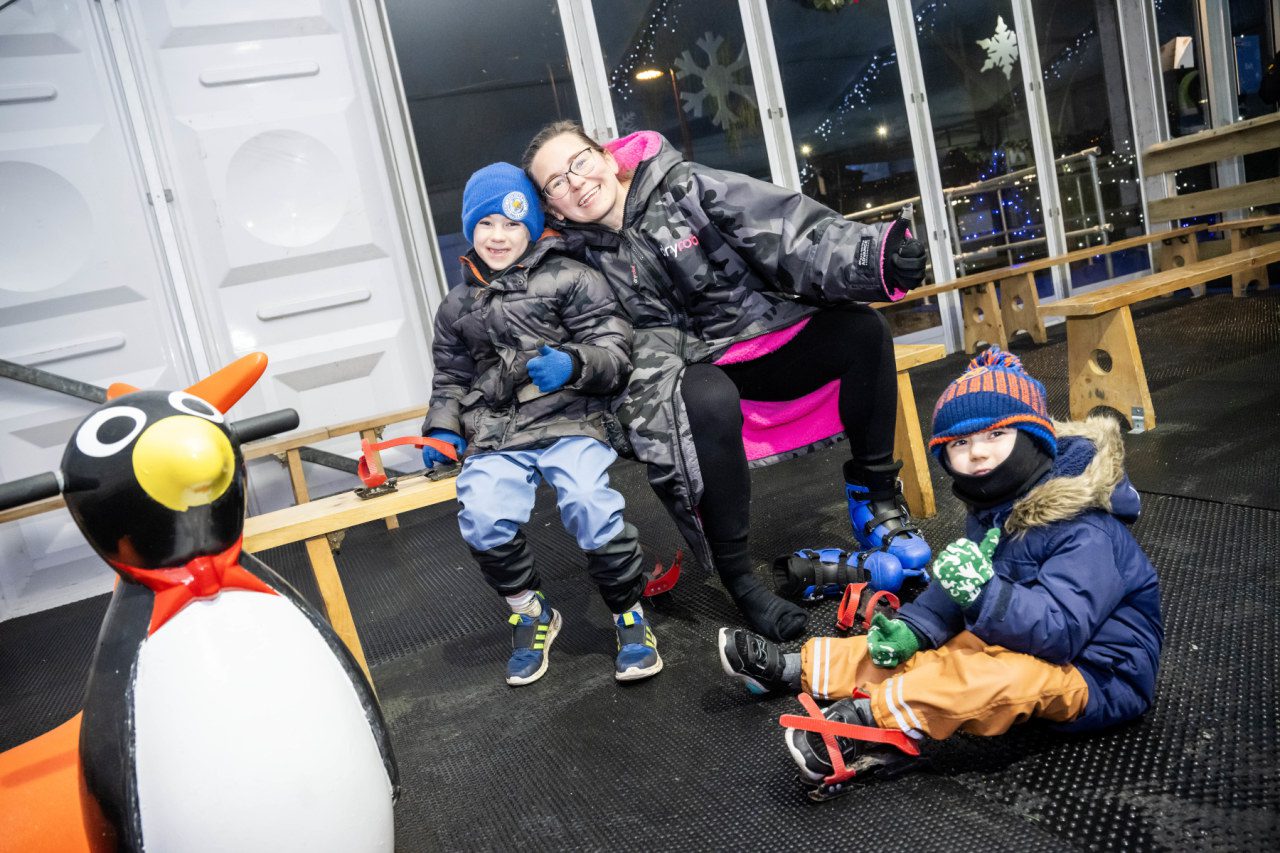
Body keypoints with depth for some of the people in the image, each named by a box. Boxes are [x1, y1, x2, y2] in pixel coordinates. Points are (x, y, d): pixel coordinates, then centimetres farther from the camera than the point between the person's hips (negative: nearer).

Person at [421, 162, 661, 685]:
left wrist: (573, 363, -19)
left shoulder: (568, 279, 7)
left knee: (590, 507, -29)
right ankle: (532, 615, 6)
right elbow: (451, 379, 27)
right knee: (483, 520, -24)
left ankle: (630, 616, -1)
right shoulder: (457, 307, 23)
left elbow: (615, 350, 1)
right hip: (495, 434, 4)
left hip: (569, 420, -3)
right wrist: (442, 429, 10)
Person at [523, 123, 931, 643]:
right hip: (706, 369, -1)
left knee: (862, 327, -22)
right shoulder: (588, 260, -1)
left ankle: (875, 497, -6)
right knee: (705, 402, -37)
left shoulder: (686, 187, -7)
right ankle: (737, 576, -22)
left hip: (777, 335, 2)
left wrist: (873, 258, -31)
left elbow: (792, 233, -16)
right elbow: (653, 337, -6)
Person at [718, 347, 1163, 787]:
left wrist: (984, 591, -45)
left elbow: (1060, 631, -34)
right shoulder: (993, 508, 2)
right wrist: (912, 627, -9)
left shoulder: (1087, 532, -26)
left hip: (1098, 680, -9)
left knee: (1010, 673, -37)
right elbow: (954, 589, 8)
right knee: (921, 649, 6)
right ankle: (798, 669, 10)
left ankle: (871, 717, -39)